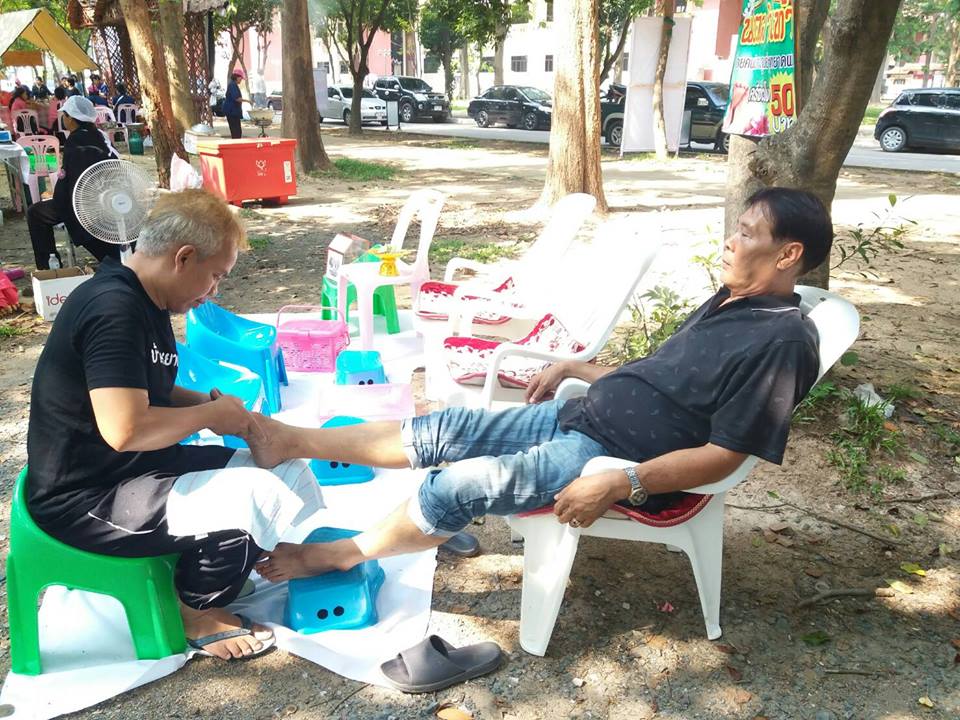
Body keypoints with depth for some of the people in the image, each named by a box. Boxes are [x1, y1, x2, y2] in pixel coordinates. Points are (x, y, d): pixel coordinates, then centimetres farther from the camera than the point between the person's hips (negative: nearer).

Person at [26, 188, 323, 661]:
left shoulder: (143, 303, 8)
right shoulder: (114, 310, -25)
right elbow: (124, 429, -34)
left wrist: (209, 403, 2)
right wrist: (211, 414, -17)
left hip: (134, 469, 10)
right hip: (84, 500, -10)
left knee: (288, 469, 0)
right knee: (259, 498, -25)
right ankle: (198, 614, 0)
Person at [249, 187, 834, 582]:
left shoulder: (782, 341, -17)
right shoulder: (728, 301, 12)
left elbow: (722, 456, -20)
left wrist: (618, 484, -27)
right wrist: (572, 368, 16)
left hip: (621, 458, -8)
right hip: (580, 415, 8)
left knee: (458, 486, -16)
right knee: (446, 430, 0)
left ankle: (334, 555, 7)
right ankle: (291, 441, 9)